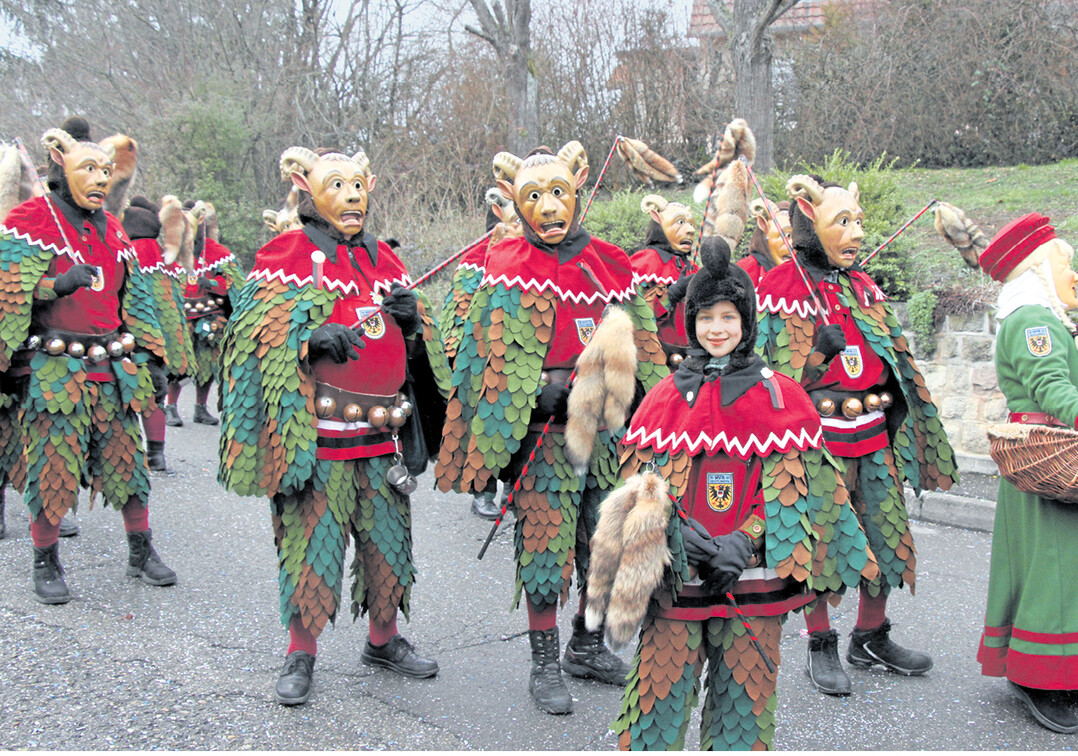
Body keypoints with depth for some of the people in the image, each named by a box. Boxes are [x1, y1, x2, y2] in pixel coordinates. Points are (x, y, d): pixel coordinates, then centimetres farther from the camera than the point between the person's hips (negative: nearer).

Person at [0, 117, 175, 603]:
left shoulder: (112, 230, 16)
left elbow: (134, 298, 20)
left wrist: (151, 357, 16)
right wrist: (57, 285, -24)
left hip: (113, 367, 5)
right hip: (54, 369, -5)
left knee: (127, 460, 6)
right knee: (52, 467, -2)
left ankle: (141, 553, 18)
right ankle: (45, 563, 14)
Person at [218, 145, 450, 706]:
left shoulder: (384, 260, 16)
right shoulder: (287, 255, 0)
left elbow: (416, 344, 20)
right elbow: (256, 326, -9)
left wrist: (413, 316, -3)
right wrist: (311, 335, -25)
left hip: (382, 431, 5)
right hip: (316, 432, -5)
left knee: (388, 533, 12)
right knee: (311, 536, 0)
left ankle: (384, 639, 30)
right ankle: (300, 654, 16)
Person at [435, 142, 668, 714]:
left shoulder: (609, 264, 11)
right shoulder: (511, 273, -2)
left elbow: (640, 346, 16)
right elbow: (500, 363, -7)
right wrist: (546, 389, -21)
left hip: (608, 426, 5)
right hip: (548, 431, -4)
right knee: (545, 539, -1)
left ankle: (587, 645, 30)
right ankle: (544, 664, 13)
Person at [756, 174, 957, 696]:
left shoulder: (864, 287, 13)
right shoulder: (780, 290, -7)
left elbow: (897, 363, 17)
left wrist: (911, 433, 14)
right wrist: (820, 351, -20)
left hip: (872, 436, 6)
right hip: (815, 438, -6)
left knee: (887, 535, 11)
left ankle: (871, 638, 30)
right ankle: (821, 647, 20)